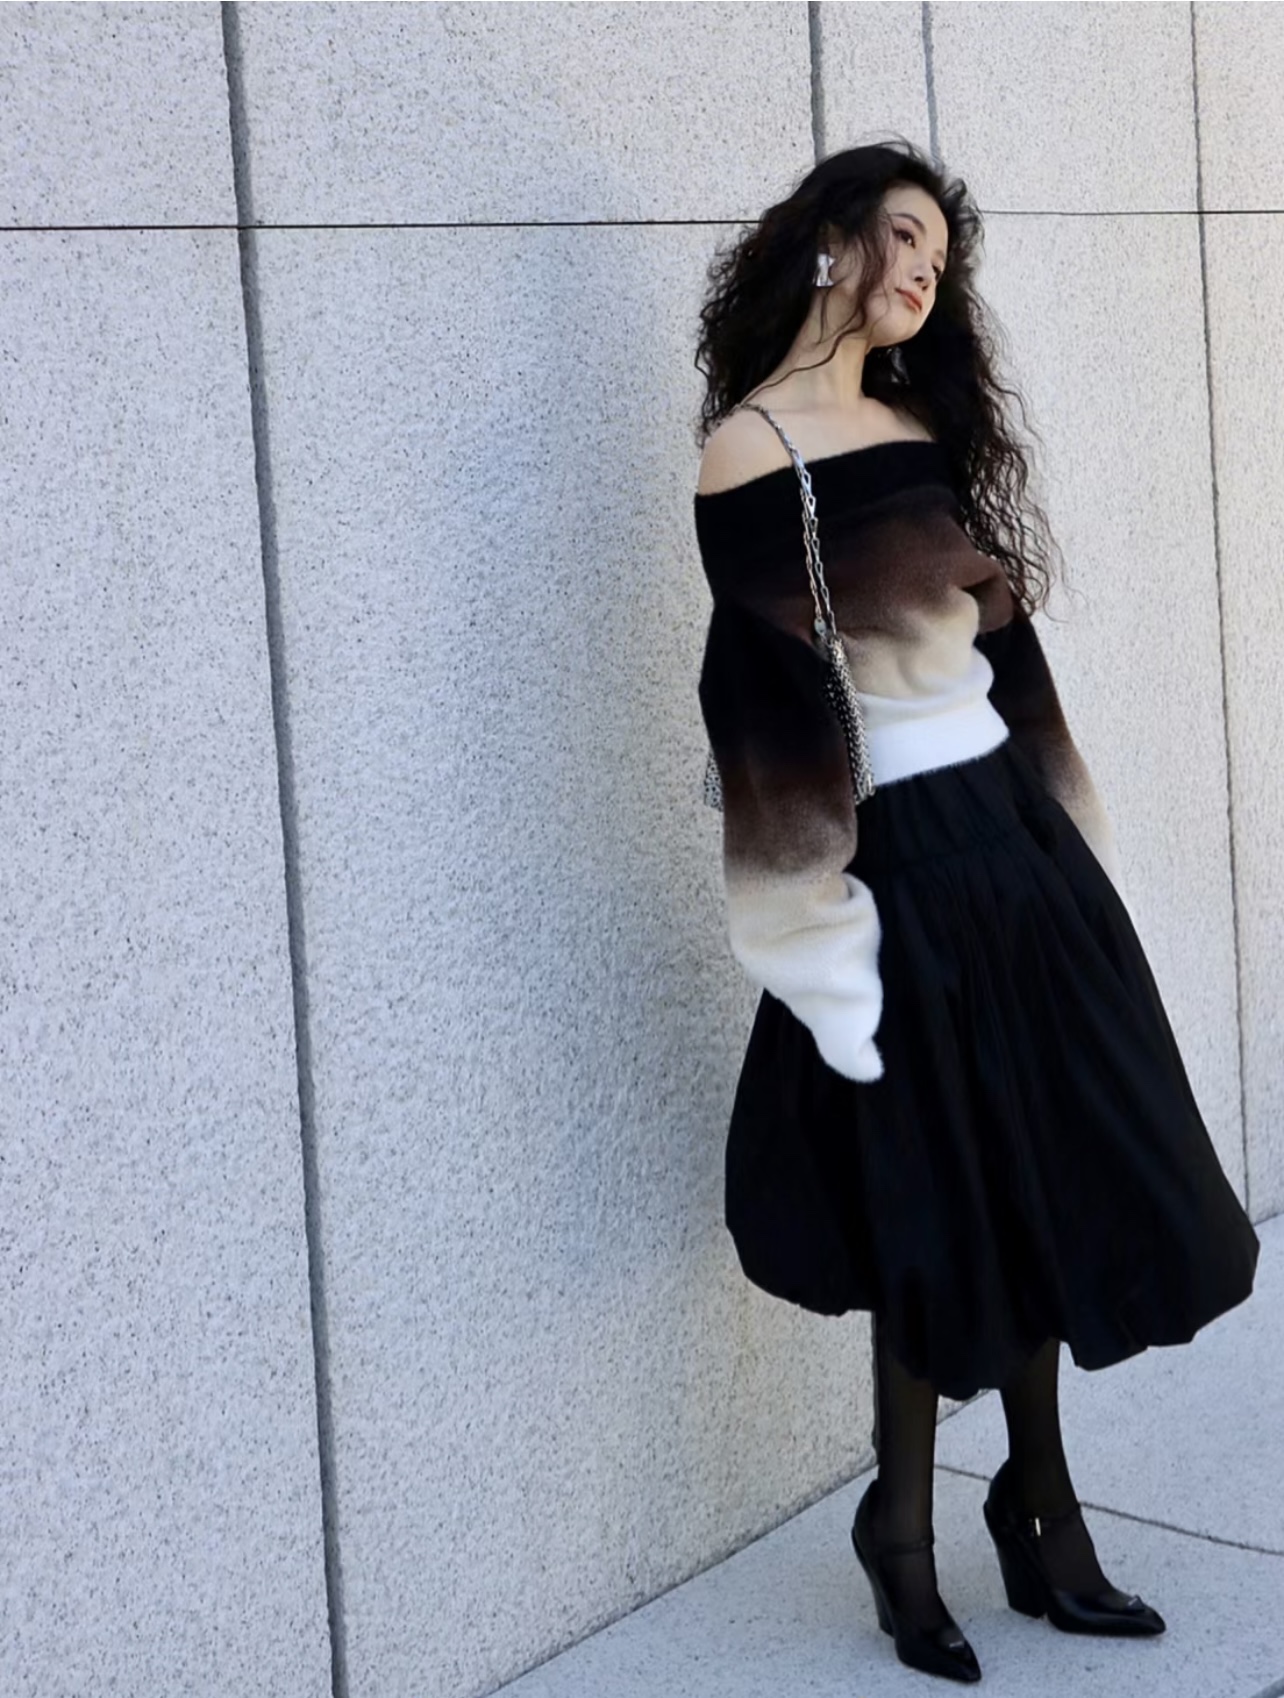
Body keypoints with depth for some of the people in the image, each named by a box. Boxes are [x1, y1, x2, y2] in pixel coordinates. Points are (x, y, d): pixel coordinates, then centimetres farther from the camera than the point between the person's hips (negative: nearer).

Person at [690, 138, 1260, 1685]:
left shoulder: (926, 426, 12)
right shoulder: (749, 454, -10)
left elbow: (1003, 643, 14)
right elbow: (759, 707, -14)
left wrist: (1069, 844, 12)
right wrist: (824, 925, -17)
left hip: (1014, 836, 7)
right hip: (903, 858, -7)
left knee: (1048, 1182, 11)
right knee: (941, 1207, 3)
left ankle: (1040, 1507, 26)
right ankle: (903, 1529, 21)